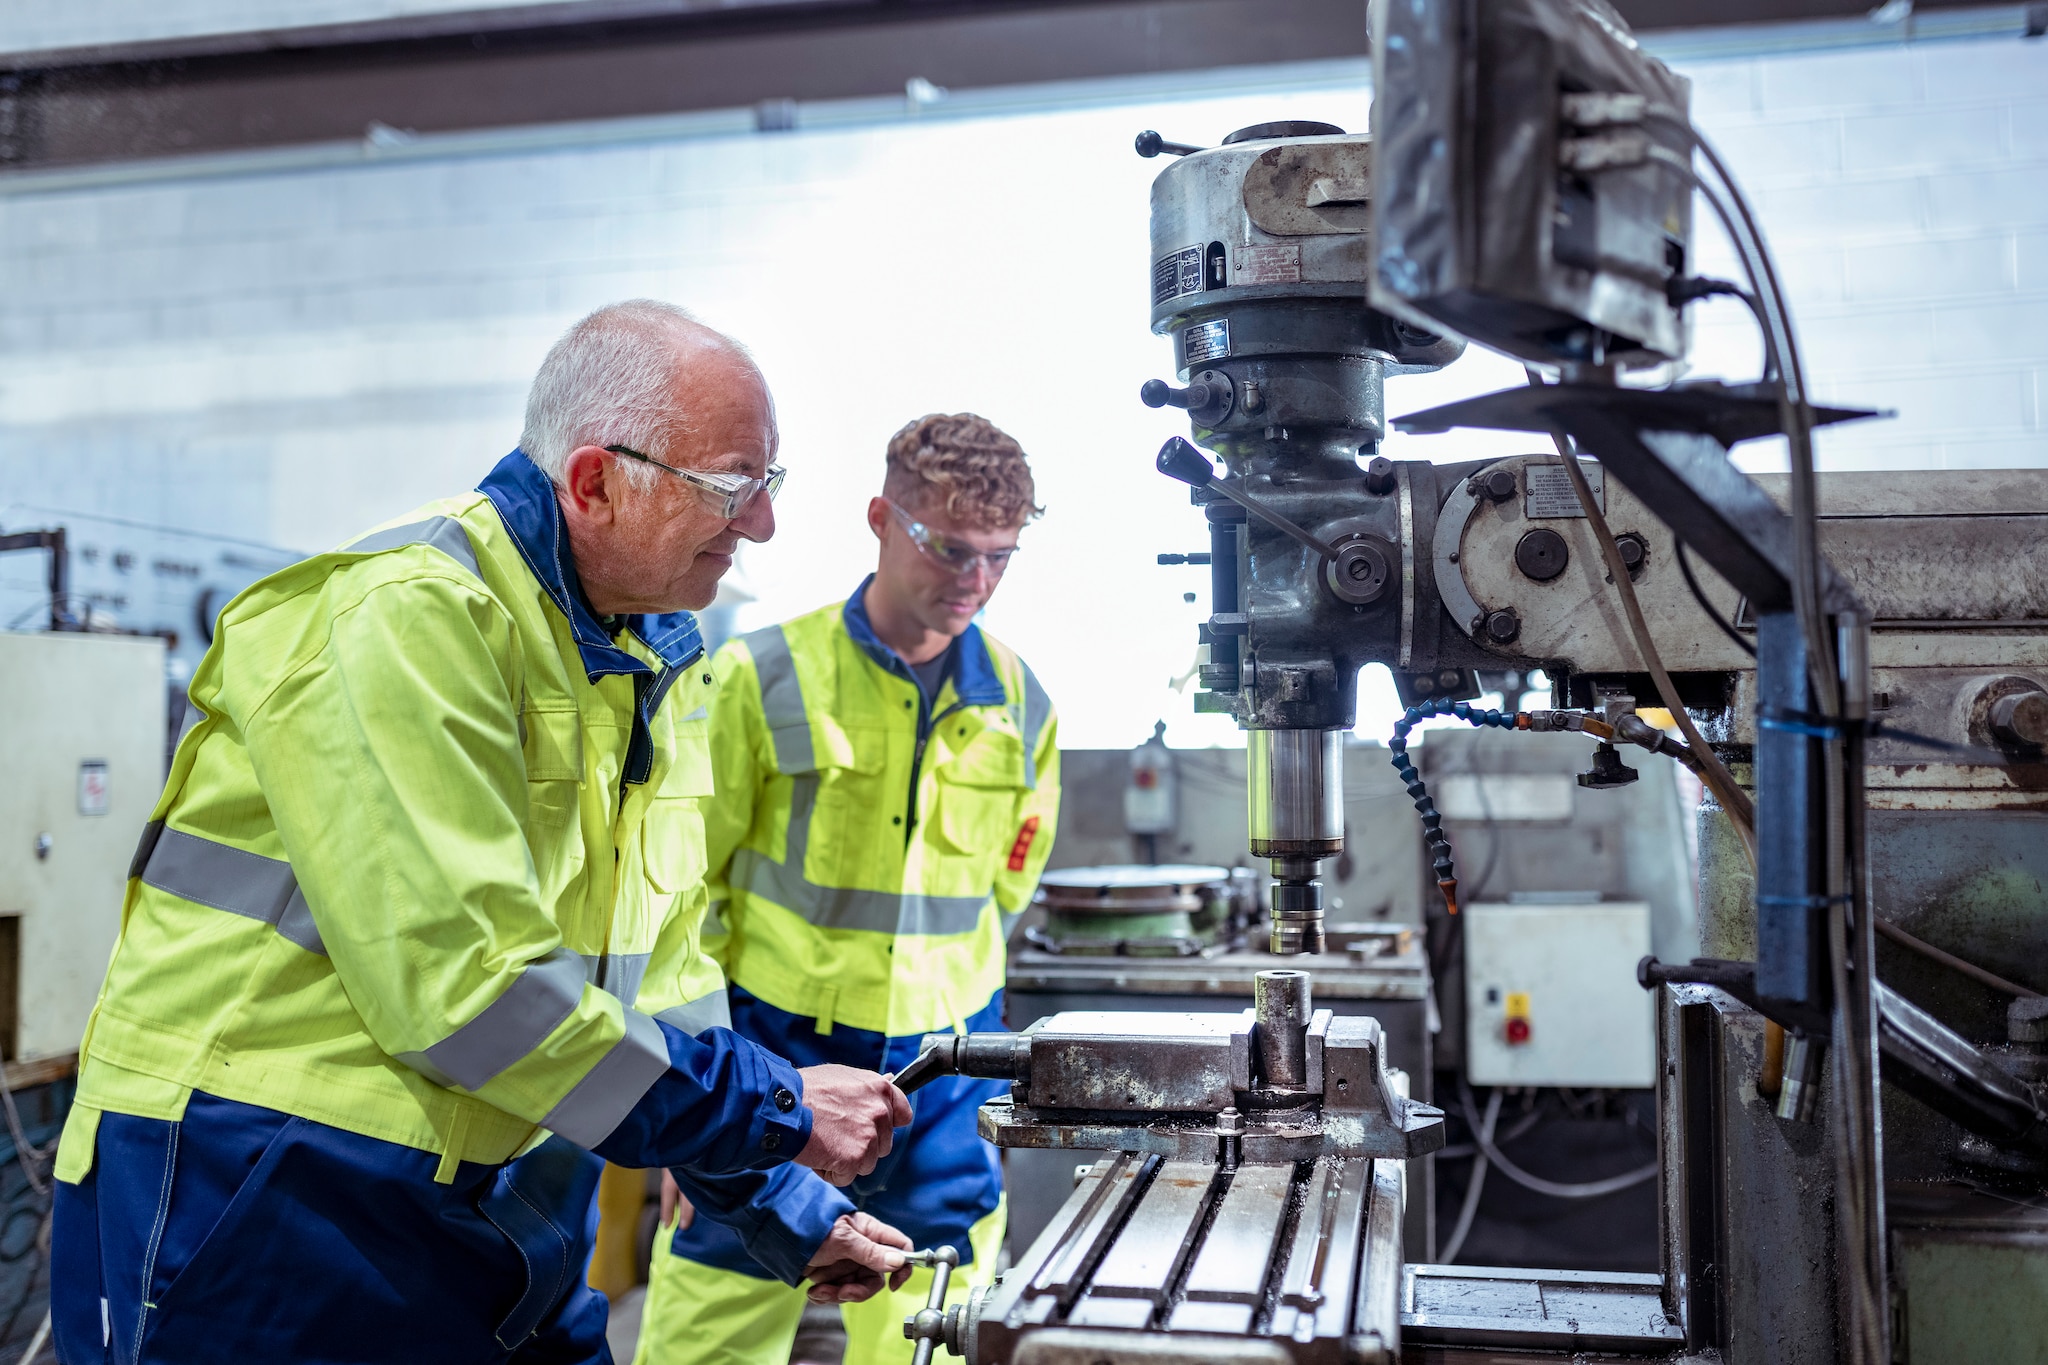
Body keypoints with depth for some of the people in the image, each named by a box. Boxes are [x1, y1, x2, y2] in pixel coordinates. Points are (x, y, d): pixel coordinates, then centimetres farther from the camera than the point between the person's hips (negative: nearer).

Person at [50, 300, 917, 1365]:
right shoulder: (403, 612, -20)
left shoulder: (656, 658, 7)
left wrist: (785, 1214, 9)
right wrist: (778, 1112, -19)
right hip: (272, 1197, -7)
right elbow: (461, 982, -26)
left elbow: (658, 973, 12)